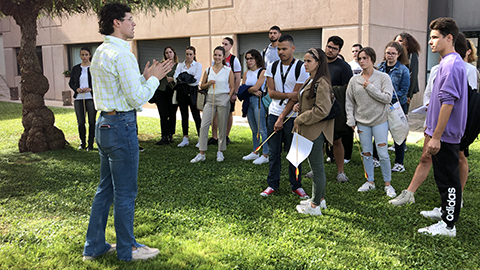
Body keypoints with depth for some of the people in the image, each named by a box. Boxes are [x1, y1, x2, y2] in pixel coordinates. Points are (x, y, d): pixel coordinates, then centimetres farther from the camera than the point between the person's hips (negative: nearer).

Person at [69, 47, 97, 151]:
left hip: (91, 98, -2)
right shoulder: (75, 68, 12)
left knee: (92, 122, -2)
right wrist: (76, 89, -5)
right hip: (79, 98, 3)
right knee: (80, 122, 2)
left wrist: (90, 89, -13)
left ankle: (90, 144, 8)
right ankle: (82, 142, 20)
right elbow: (71, 82, 16)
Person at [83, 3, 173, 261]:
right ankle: (127, 249, 18)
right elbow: (137, 98, -18)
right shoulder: (121, 54, -17)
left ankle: (94, 247, 28)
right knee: (125, 192, 3)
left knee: (106, 188, 18)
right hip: (121, 125, -10)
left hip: (104, 123, 10)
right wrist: (153, 78, -4)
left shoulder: (101, 52, 14)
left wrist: (144, 77, 14)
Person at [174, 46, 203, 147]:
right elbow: (175, 77, -2)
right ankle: (185, 139, 14)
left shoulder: (198, 65, 4)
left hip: (193, 91, -3)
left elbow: (196, 79, -9)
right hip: (182, 91, 3)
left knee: (196, 115, -4)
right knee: (184, 115, 7)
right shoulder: (180, 65, 13)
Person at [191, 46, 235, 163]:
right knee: (204, 126, -5)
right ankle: (201, 154, 1)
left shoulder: (228, 71, 3)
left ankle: (220, 152, 19)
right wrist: (208, 84, -4)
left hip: (223, 99, -2)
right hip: (210, 99, 3)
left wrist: (228, 98, -8)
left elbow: (232, 87, 4)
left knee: (222, 127, 4)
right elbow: (202, 86, 16)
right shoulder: (208, 70, 10)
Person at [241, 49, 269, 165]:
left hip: (258, 101, -7)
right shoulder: (246, 73, 13)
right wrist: (253, 91, -11)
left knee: (262, 129, -6)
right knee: (254, 129, 14)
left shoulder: (262, 72, -8)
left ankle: (265, 155, -1)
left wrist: (247, 89, 2)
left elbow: (256, 87, -14)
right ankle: (255, 153, 23)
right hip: (249, 101, 7)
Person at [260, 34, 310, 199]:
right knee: (274, 152, 8)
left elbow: (296, 97, -10)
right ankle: (272, 184, 19)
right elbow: (271, 92, 1)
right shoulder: (272, 67, 6)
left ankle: (296, 185, 18)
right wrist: (288, 95, -16)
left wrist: (282, 118, -13)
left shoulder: (301, 68, -6)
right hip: (274, 114, 3)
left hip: (292, 116, -3)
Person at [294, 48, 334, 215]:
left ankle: (315, 206, 8)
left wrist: (300, 120, -16)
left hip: (316, 131, -11)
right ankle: (320, 199, 30)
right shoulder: (312, 81, 15)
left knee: (317, 167, -1)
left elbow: (322, 110, -24)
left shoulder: (321, 83, -17)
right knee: (315, 166, 18)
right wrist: (299, 106, 7)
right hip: (310, 131, 11)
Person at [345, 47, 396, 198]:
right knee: (366, 153, 10)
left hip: (380, 120, -3)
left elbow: (387, 98, -14)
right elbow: (349, 102, 8)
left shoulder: (383, 77, -4)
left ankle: (388, 184, 14)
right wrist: (351, 120, 2)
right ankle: (370, 181, 25)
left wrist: (370, 87, -15)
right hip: (362, 122, 3)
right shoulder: (354, 80, 4)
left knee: (383, 154, -1)